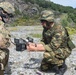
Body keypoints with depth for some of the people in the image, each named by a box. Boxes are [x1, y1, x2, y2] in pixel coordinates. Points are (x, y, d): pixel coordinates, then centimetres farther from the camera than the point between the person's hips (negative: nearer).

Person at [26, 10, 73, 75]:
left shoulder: (59, 29, -30)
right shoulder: (46, 29, -4)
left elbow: (52, 47, -36)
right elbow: (44, 42, 3)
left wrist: (35, 49, -37)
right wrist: (34, 45, -18)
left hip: (63, 50, -8)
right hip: (54, 50, 8)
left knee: (47, 54, -34)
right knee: (43, 68, 2)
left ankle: (62, 65, -9)